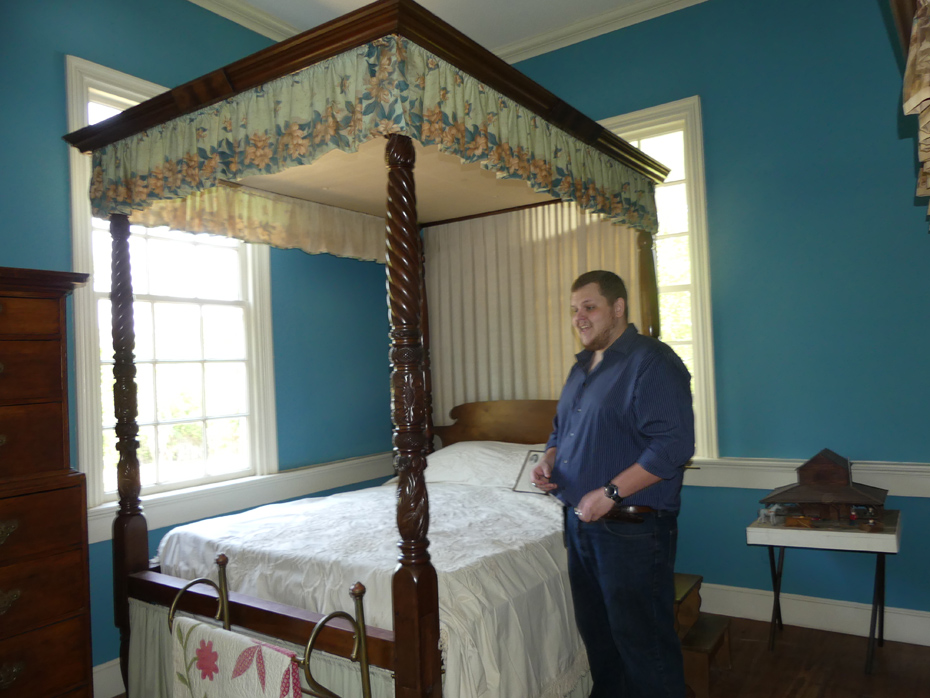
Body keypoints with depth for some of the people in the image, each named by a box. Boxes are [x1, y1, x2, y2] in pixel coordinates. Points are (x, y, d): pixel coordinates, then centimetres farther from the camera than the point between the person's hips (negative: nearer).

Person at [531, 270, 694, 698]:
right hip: (580, 521, 9)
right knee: (595, 630, 21)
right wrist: (548, 461, 2)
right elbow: (561, 430, 23)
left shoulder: (652, 362, -14)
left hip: (632, 528, -8)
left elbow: (673, 445, -23)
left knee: (641, 638, 4)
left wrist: (609, 493, -23)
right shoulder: (582, 367, 13)